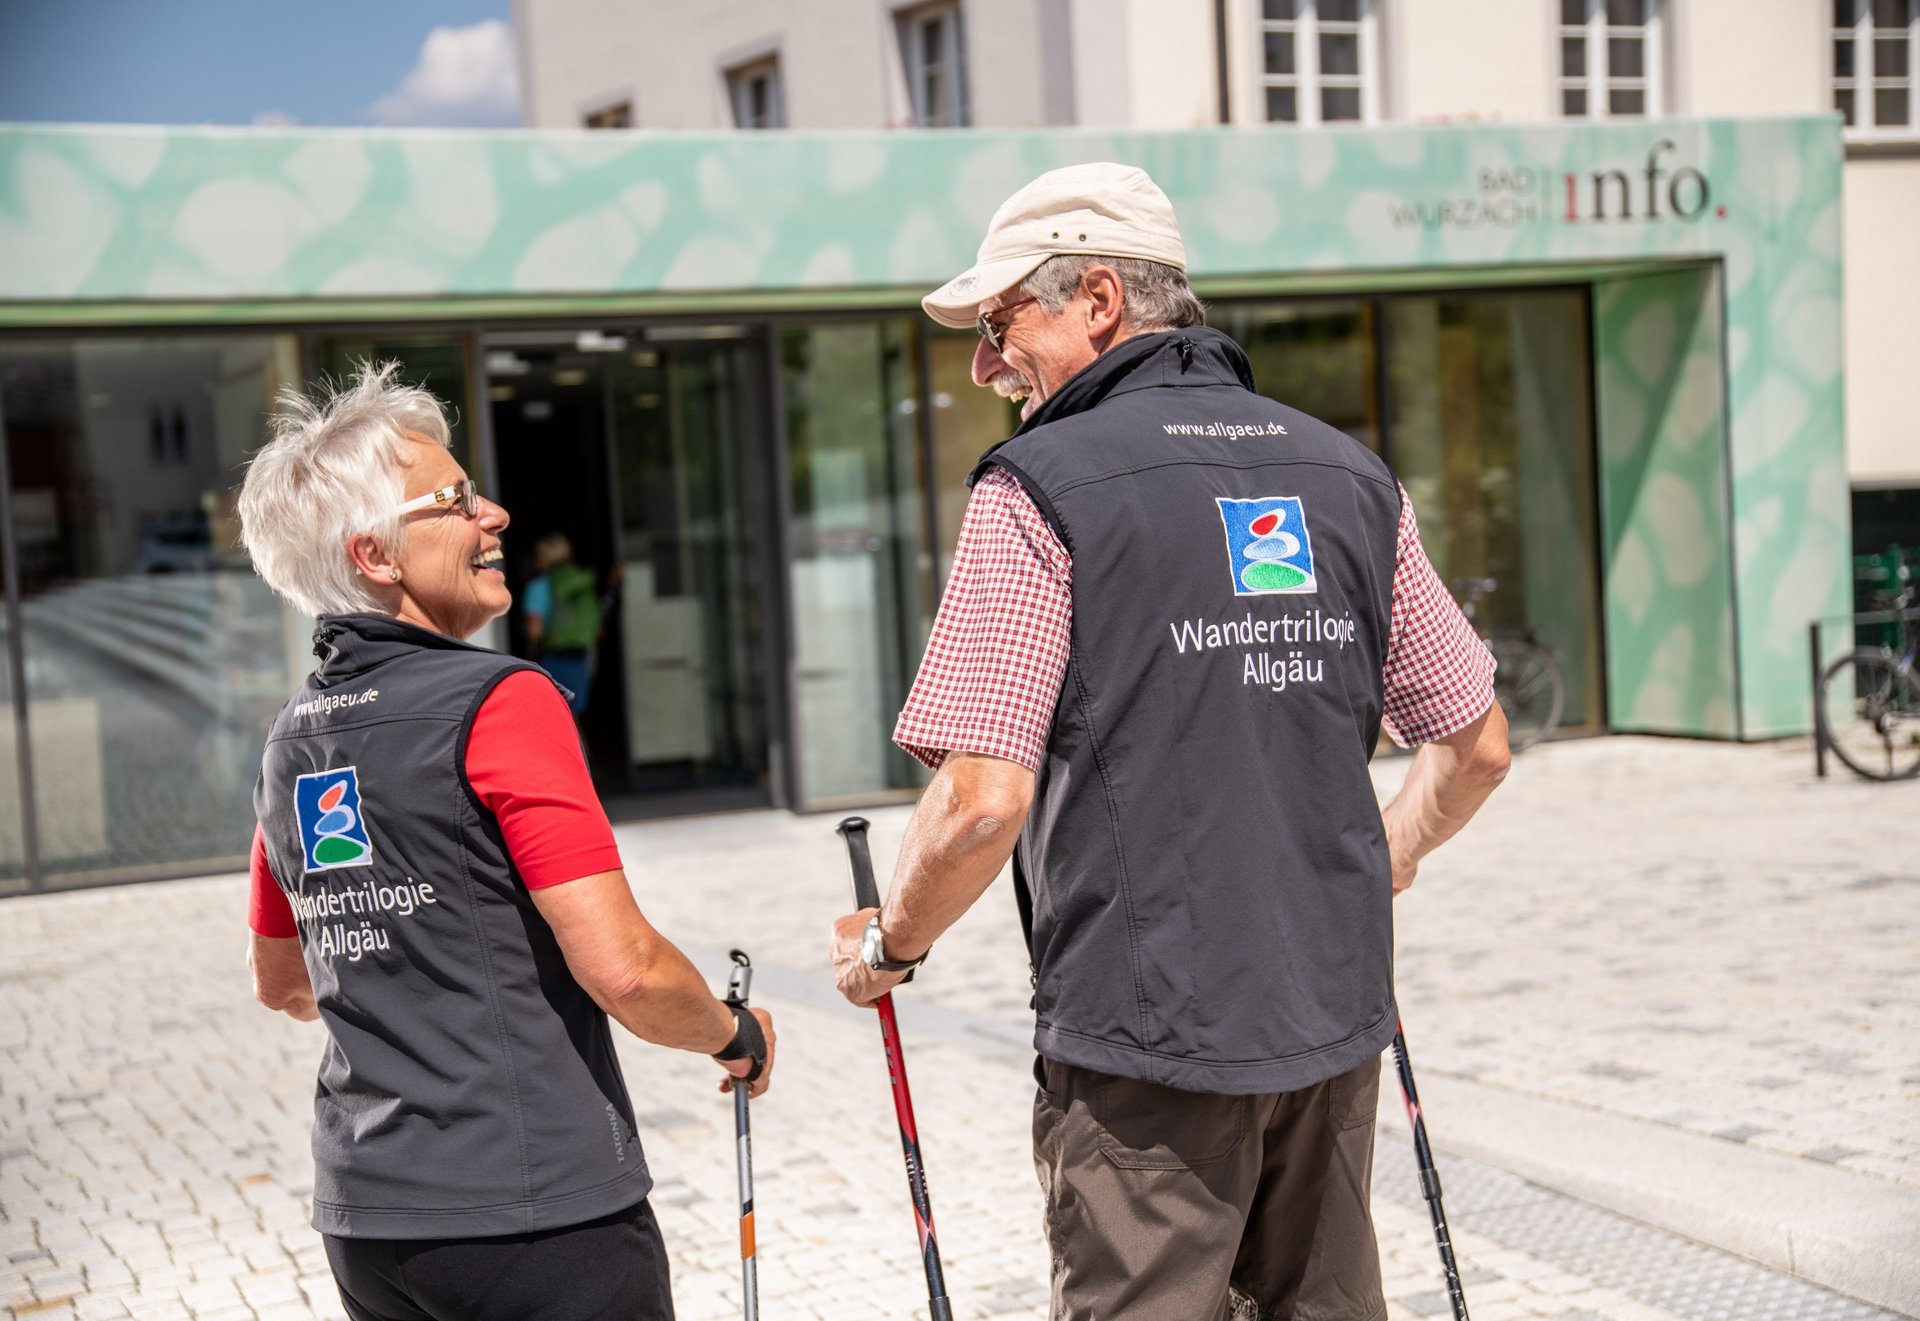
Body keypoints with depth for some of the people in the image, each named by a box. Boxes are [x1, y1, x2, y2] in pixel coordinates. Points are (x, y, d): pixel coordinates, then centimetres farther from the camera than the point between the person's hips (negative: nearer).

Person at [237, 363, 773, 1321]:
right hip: (536, 1214, -7)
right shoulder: (501, 702, -14)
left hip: (362, 1222, 8)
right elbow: (620, 968, -19)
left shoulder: (289, 741, 9)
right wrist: (737, 1036, -1)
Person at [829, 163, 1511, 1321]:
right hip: (1334, 1013, 6)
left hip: (1146, 1037, -5)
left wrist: (888, 945, 1)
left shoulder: (1039, 489, -10)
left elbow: (985, 801, -17)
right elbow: (1477, 746, 12)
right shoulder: (1351, 477, 7)